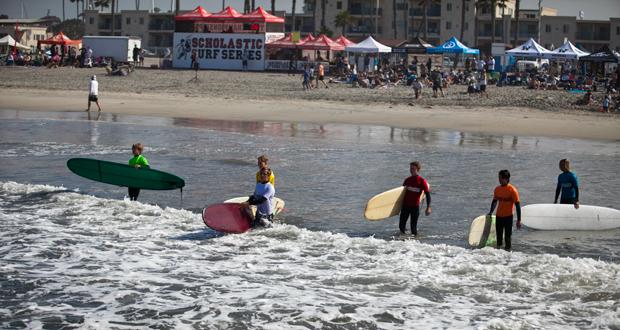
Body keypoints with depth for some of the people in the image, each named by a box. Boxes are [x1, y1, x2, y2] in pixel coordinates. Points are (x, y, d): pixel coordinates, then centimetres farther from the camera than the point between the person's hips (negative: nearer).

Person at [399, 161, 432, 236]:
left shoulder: (422, 181, -6)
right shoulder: (407, 180, 9)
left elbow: (427, 194, -8)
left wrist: (428, 207, -15)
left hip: (415, 206, -4)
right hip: (405, 205, 4)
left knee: (413, 227, -2)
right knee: (401, 226, 6)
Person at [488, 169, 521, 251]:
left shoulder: (512, 190, -13)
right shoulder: (497, 189, 4)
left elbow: (517, 205, -12)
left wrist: (519, 220, -14)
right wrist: (491, 212, 5)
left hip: (508, 217, -5)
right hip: (498, 216, 5)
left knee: (508, 236, 0)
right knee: (499, 236, 13)